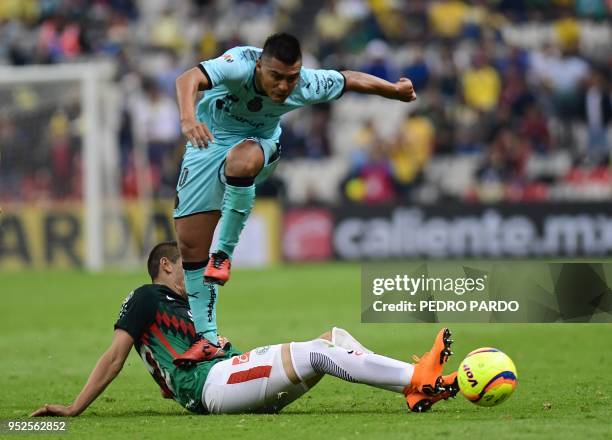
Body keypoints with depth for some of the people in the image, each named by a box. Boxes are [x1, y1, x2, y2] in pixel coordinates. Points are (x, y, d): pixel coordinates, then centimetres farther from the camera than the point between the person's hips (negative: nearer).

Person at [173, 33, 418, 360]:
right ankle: (207, 338, 9)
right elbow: (188, 80, -51)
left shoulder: (308, 85, -23)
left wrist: (397, 90, 10)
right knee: (189, 242, -5)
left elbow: (352, 80, -3)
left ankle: (224, 253, -19)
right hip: (210, 138, 0)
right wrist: (188, 119, -70)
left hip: (258, 143, 0)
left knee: (240, 161, -39)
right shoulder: (240, 65, -33)